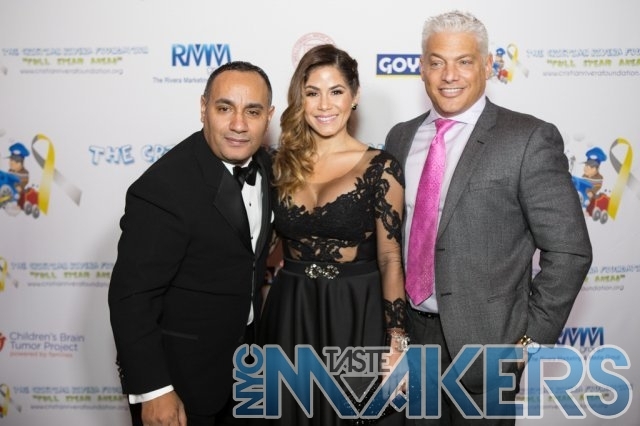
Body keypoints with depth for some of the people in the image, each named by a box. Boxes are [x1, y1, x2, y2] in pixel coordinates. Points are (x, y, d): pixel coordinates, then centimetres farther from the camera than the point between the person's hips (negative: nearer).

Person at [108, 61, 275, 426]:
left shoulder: (265, 164, -4)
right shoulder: (163, 189, -27)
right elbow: (131, 297, -24)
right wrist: (153, 390, -23)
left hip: (240, 356, 7)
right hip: (177, 370, -7)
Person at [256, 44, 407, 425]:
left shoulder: (380, 167, -7)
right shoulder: (283, 162, 3)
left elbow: (391, 260, -7)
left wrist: (397, 344, -9)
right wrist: (258, 323, 9)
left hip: (356, 319, -3)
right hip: (289, 318, 3)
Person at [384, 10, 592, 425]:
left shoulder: (529, 139, -11)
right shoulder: (401, 137, 5)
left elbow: (568, 251, -11)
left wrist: (533, 336, -11)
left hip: (485, 341, -4)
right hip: (407, 332, 5)